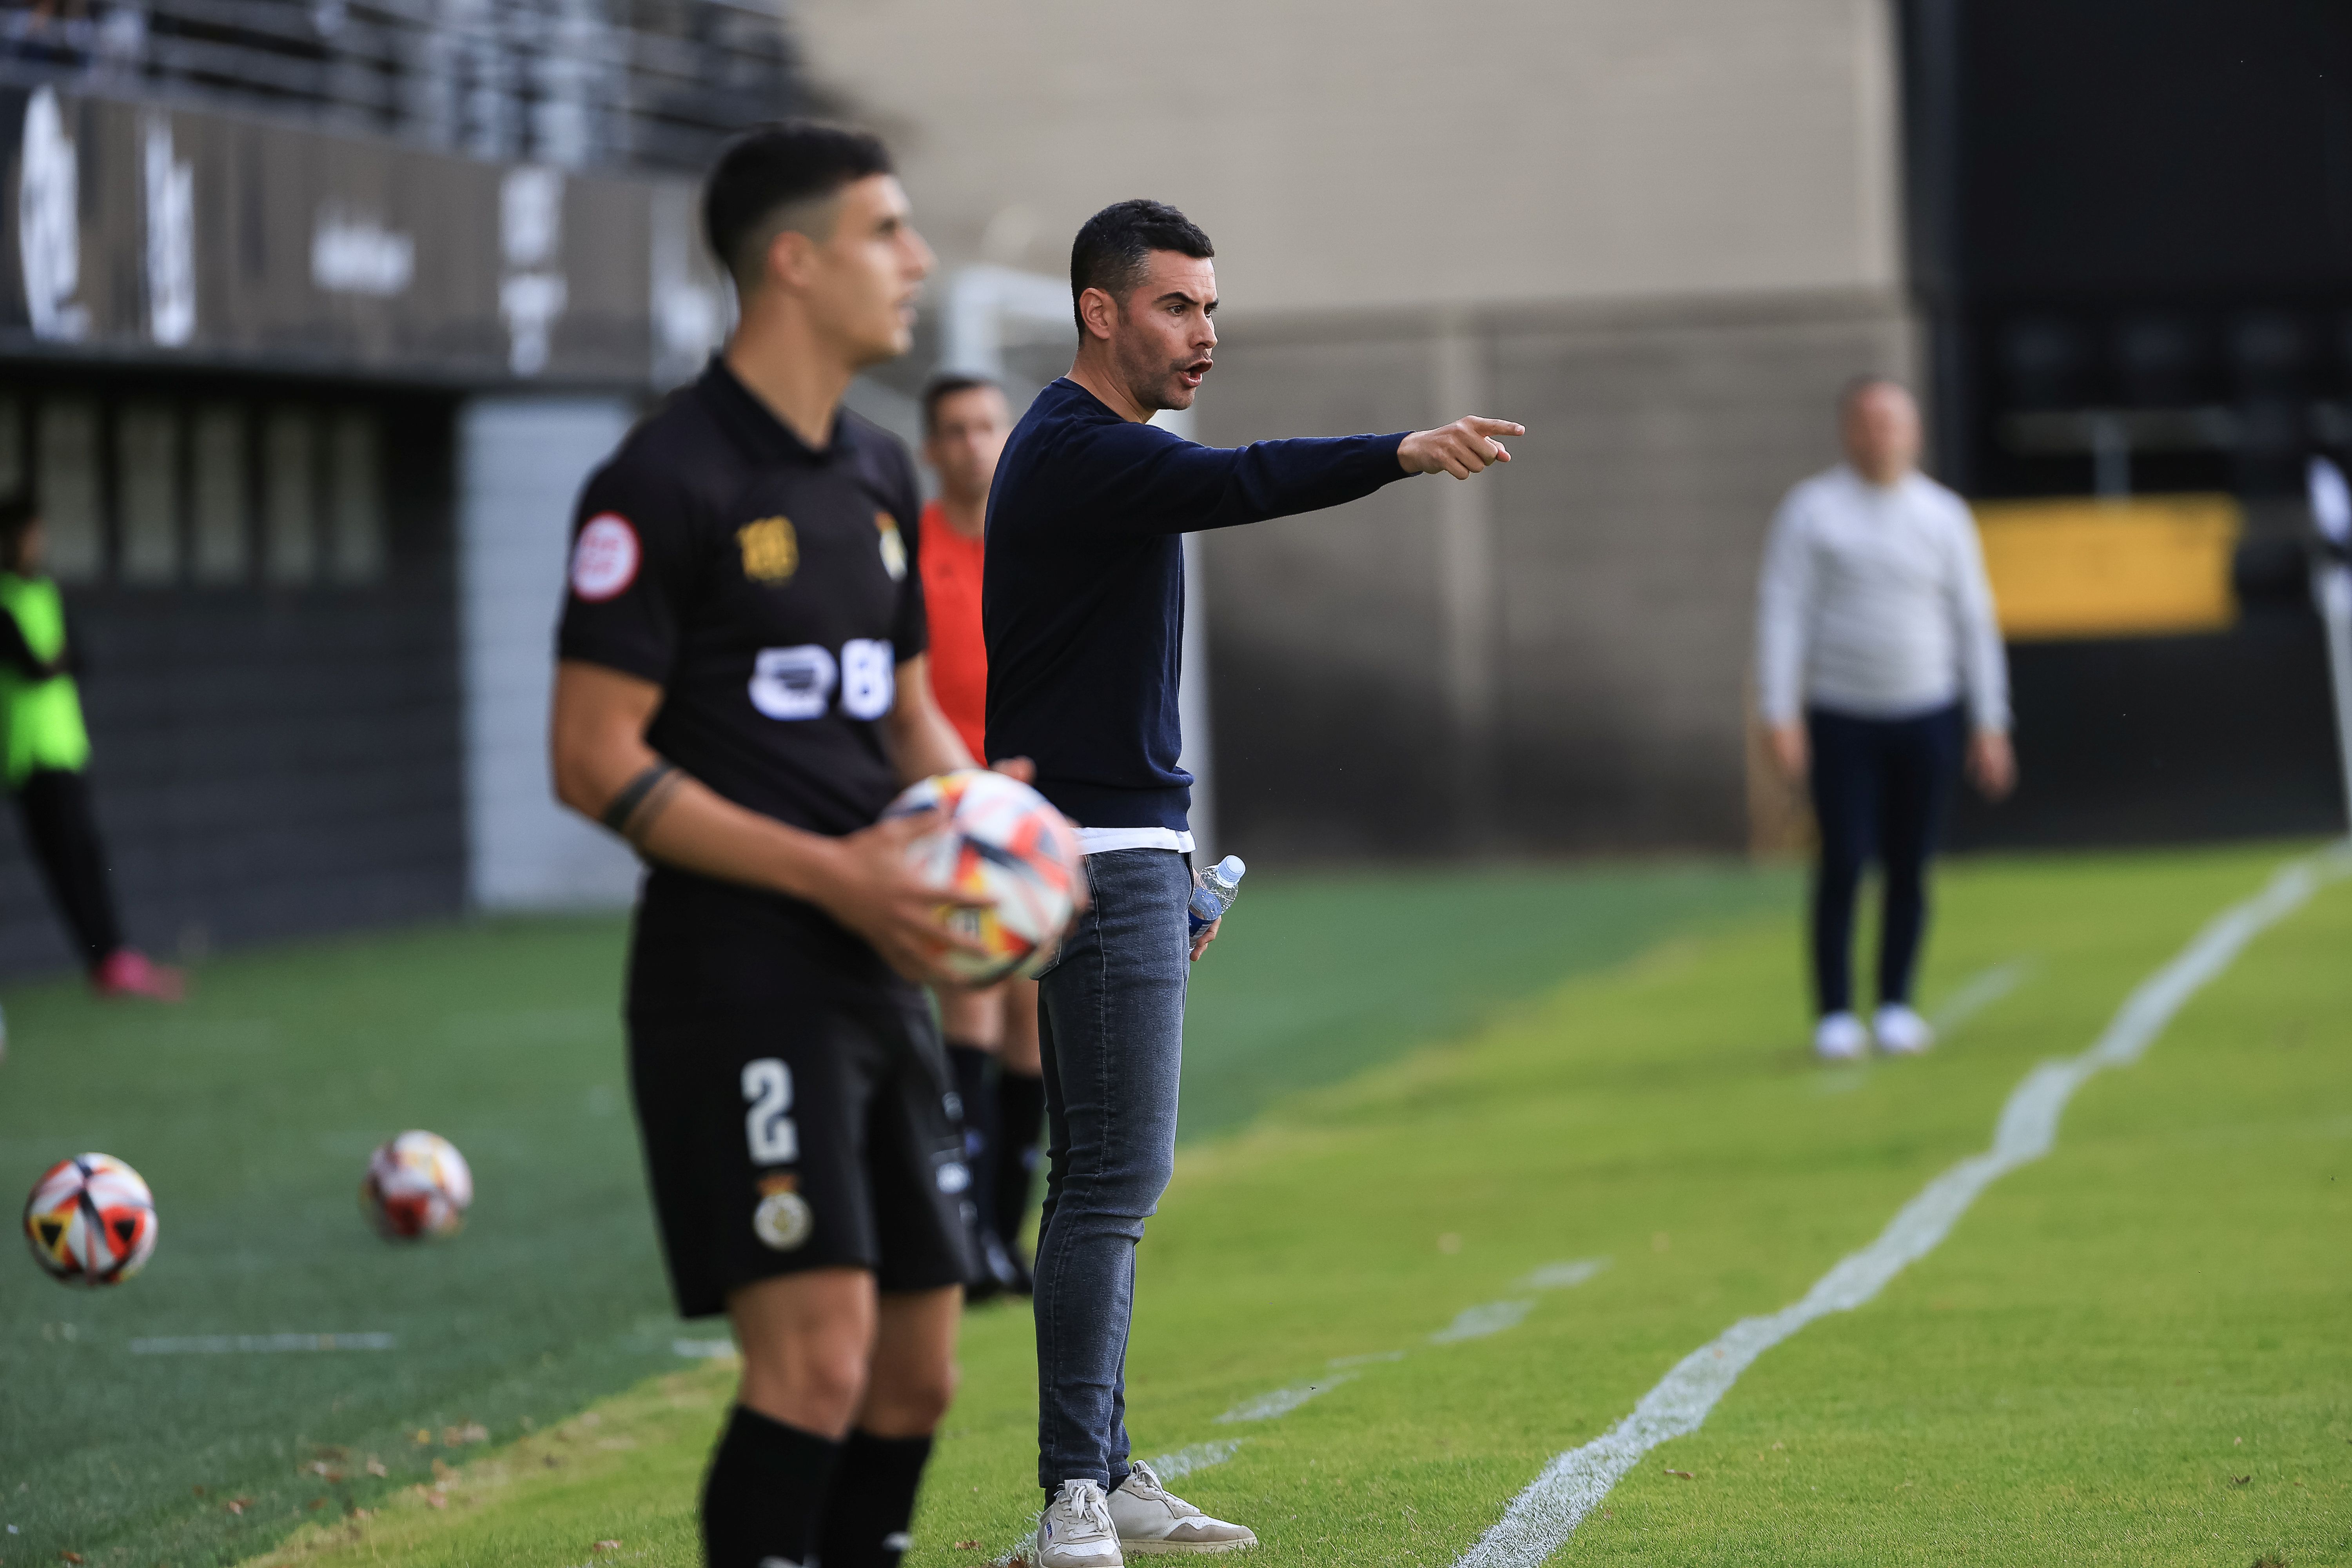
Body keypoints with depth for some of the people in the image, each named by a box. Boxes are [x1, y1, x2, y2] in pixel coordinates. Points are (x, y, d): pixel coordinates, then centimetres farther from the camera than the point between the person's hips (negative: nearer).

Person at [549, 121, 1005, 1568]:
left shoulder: (880, 476, 14)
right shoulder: (667, 482, -11)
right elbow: (597, 760, -14)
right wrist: (835, 873, -19)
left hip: (876, 971, 8)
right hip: (738, 975, -8)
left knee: (919, 1367, 9)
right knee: (819, 1350, -17)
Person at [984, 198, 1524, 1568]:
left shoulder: (1098, 452, 19)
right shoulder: (1078, 452, -14)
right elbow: (1237, 486, -34)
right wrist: (1403, 455, -47)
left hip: (1128, 850, 11)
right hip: (1098, 866, -11)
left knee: (1111, 1178, 13)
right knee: (1114, 1178, -12)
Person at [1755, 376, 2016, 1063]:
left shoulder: (1944, 515, 6)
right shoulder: (1811, 511, 0)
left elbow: (1974, 622, 8)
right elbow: (1782, 613, -3)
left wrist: (1990, 724, 3)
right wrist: (1780, 715, -12)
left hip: (1927, 719, 2)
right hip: (1843, 720, -2)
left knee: (1909, 867, 3)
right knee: (1843, 865, -8)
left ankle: (1895, 1007, 13)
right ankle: (1834, 1016, -2)